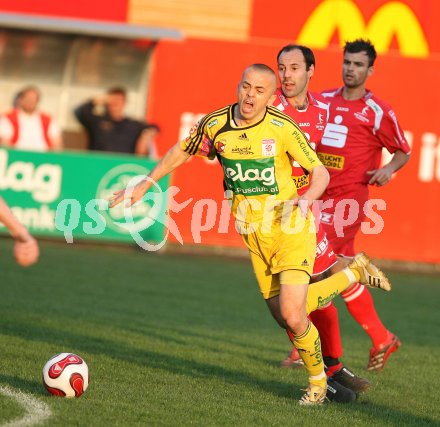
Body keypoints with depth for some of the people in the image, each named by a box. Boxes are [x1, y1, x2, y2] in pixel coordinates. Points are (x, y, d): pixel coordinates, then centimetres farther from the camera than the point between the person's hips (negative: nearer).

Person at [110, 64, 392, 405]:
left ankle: (317, 380, 13)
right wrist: (144, 184, 13)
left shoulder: (282, 128, -15)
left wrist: (306, 199, -29)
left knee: (292, 316, -18)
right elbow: (181, 151, 14)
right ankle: (352, 274, 33)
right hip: (254, 235, 5)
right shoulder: (214, 125, -5)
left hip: (290, 228, -5)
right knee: (284, 317, 9)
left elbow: (320, 172, -8)